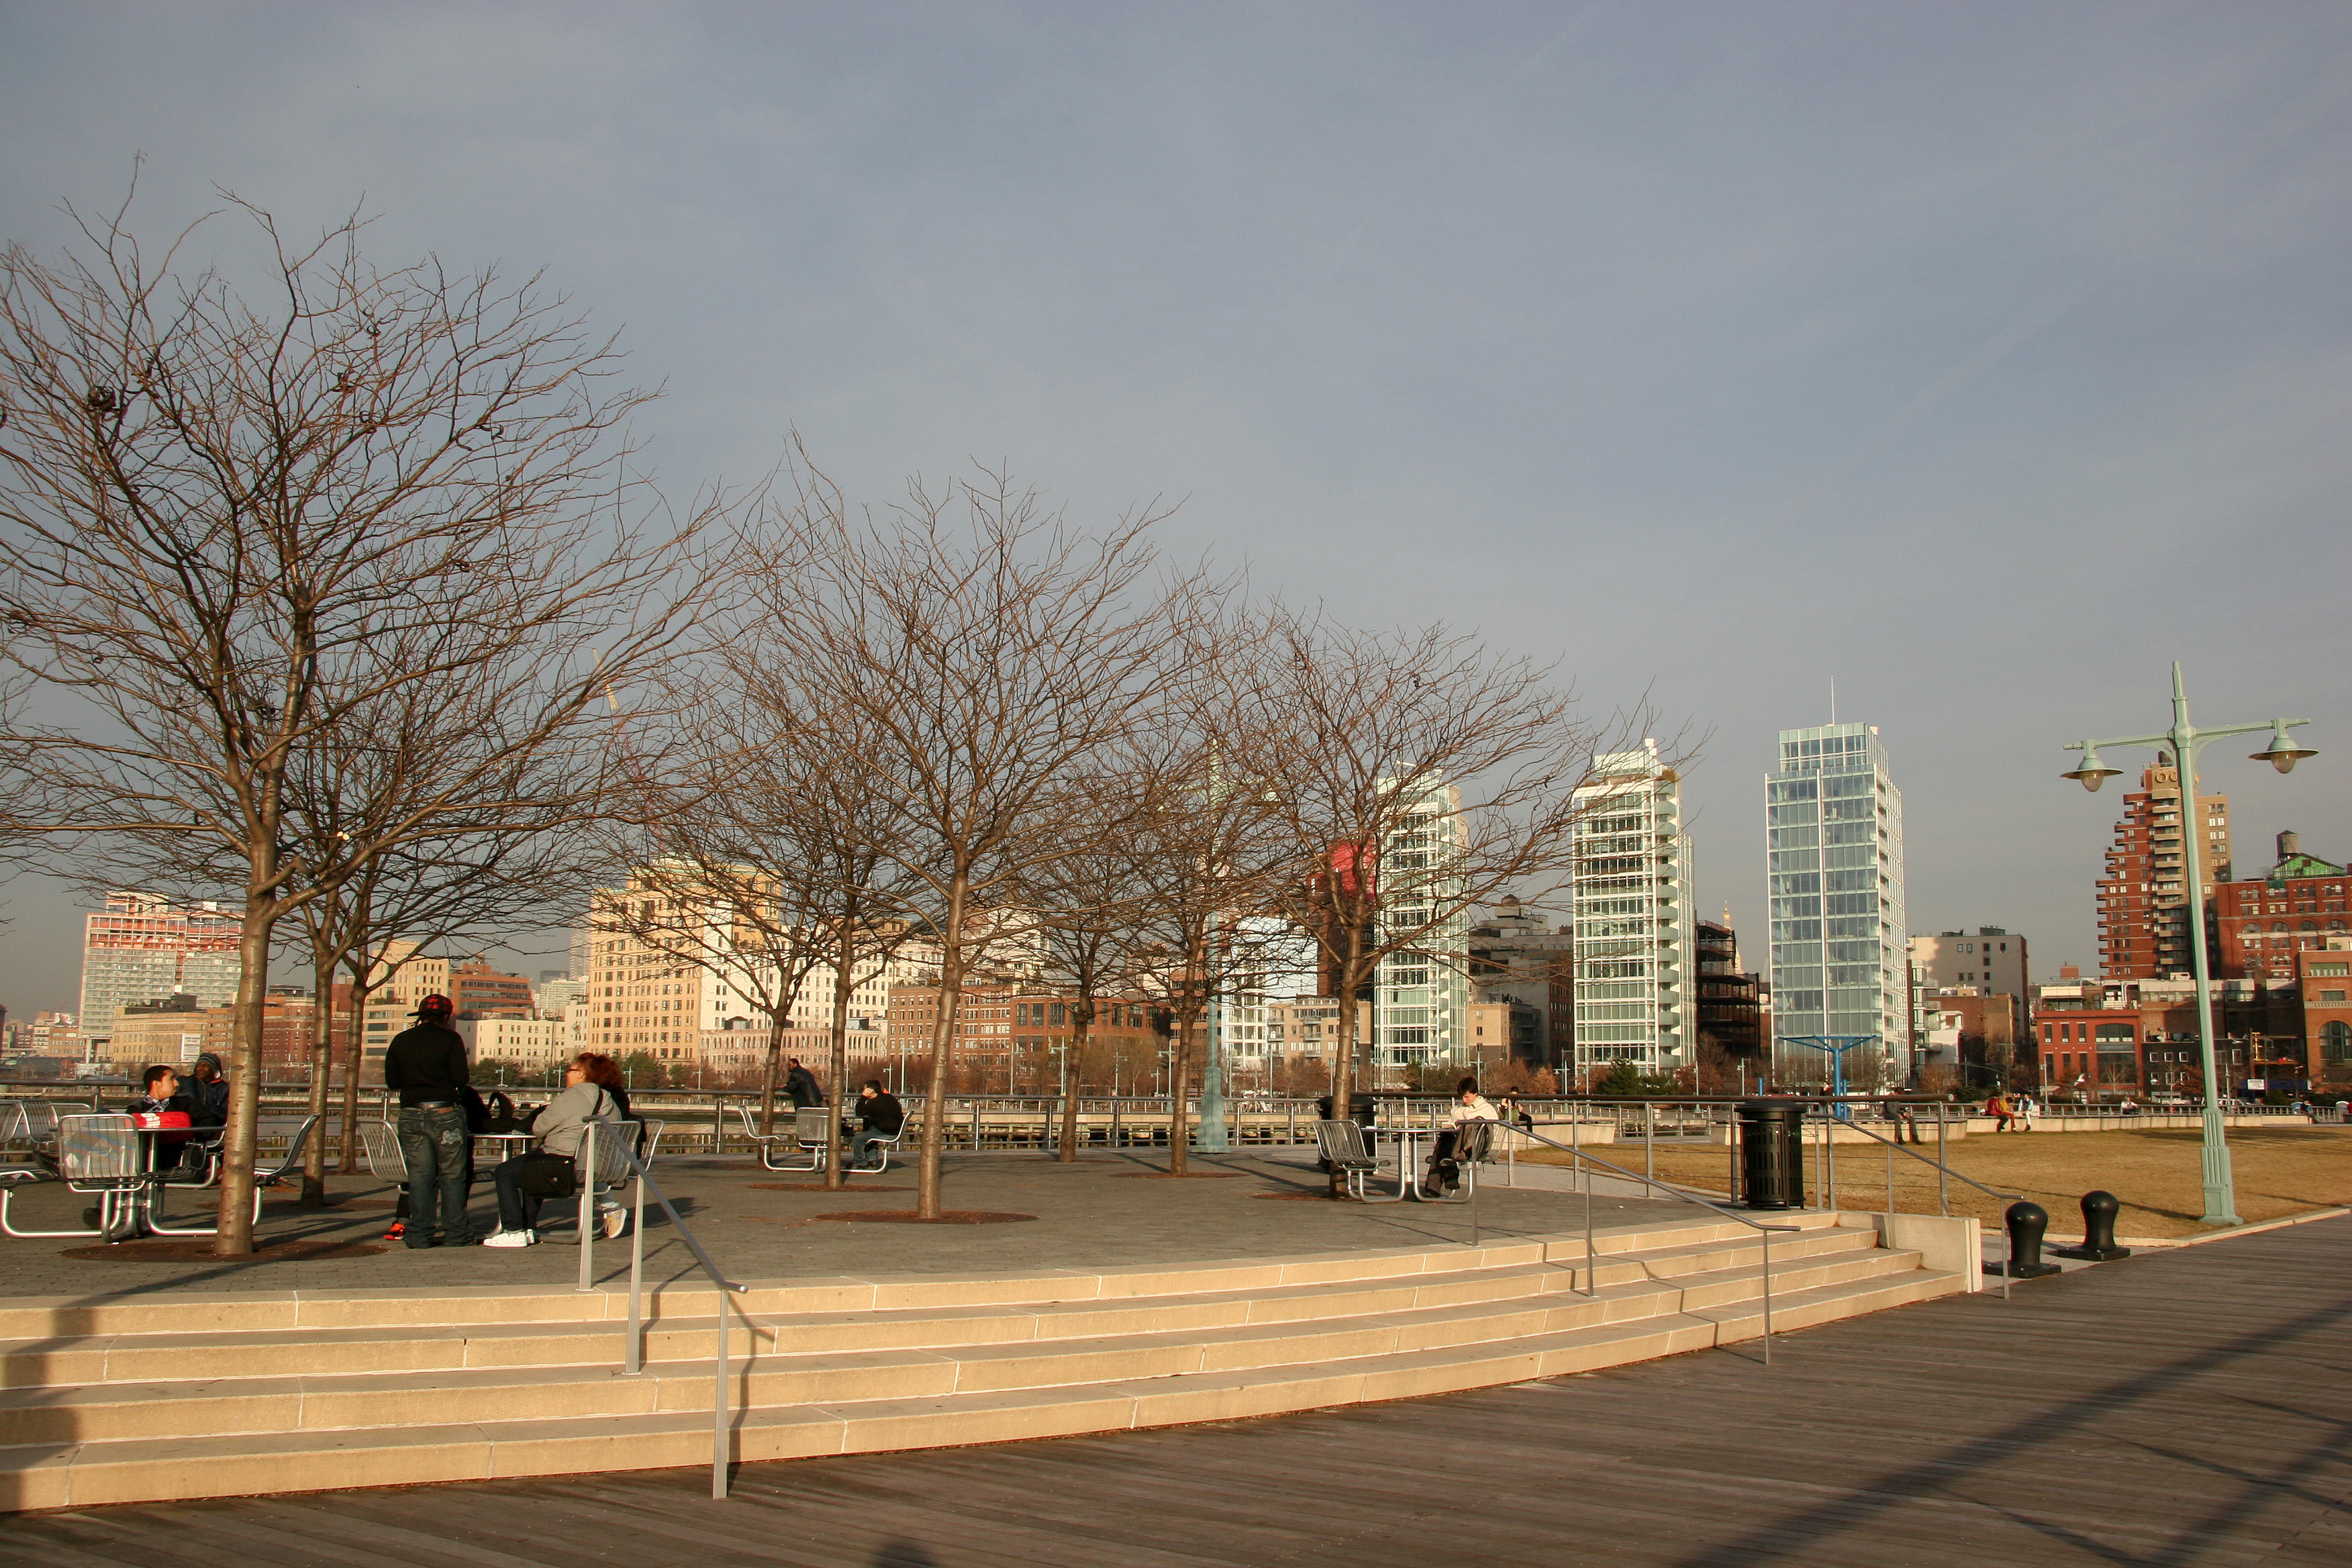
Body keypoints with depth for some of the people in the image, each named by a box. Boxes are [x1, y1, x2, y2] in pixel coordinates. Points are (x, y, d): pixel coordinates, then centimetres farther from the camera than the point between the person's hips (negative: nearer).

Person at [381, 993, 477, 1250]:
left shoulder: (400, 1041, 7)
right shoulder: (450, 1039, -5)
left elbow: (391, 1081, 9)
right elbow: (460, 1079, -9)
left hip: (411, 1115, 4)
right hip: (444, 1113, -4)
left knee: (419, 1177, 9)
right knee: (452, 1176, 5)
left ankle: (419, 1235, 8)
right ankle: (456, 1235, 5)